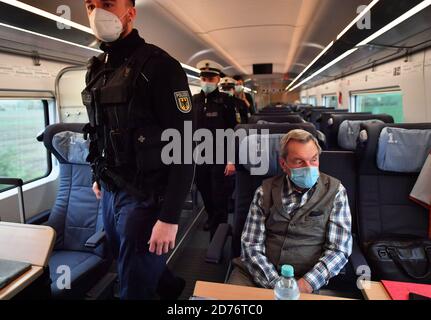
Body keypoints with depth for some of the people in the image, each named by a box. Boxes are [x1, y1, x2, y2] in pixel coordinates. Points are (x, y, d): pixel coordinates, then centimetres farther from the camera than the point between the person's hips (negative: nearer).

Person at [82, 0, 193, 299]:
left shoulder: (159, 65, -15)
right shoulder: (97, 69, 9)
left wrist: (169, 217, -20)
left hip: (145, 196, -8)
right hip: (110, 193, 8)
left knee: (136, 285, 6)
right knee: (125, 266, 26)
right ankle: (169, 286, 52)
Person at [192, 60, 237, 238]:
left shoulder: (225, 101, -5)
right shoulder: (195, 100, 6)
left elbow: (232, 132, -8)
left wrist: (231, 160, -12)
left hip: (219, 157, -4)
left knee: (219, 195, 2)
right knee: (204, 190, 16)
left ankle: (220, 226, 19)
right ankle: (211, 217, 38)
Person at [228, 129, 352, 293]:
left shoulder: (334, 191, -2)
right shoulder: (265, 190, 0)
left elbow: (339, 249, -5)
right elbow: (250, 245, -3)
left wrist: (305, 284, -17)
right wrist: (276, 284, -14)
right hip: (257, 274, 0)